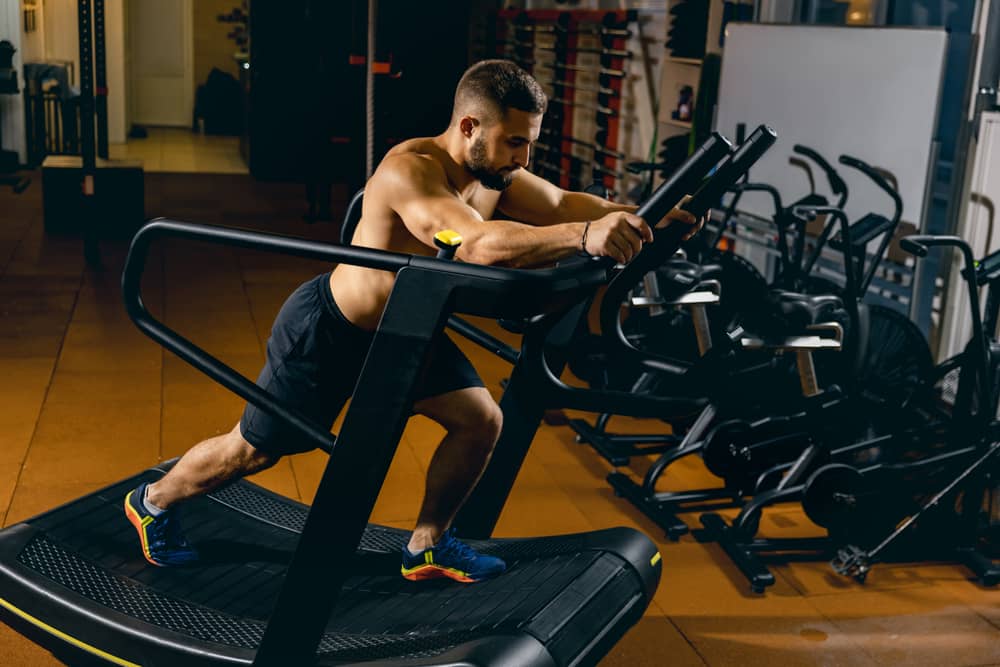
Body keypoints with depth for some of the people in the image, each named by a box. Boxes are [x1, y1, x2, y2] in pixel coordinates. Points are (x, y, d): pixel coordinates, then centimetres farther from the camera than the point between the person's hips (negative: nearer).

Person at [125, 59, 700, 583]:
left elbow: (565, 204, -4)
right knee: (253, 452, 9)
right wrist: (584, 235, -61)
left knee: (481, 421, 1)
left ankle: (428, 547, 19)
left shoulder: (493, 174, -9)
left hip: (402, 328, 8)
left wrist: (637, 217, -22)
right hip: (327, 330, -8)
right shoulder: (410, 171, -36)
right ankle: (153, 503, 37)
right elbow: (482, 244, -52)